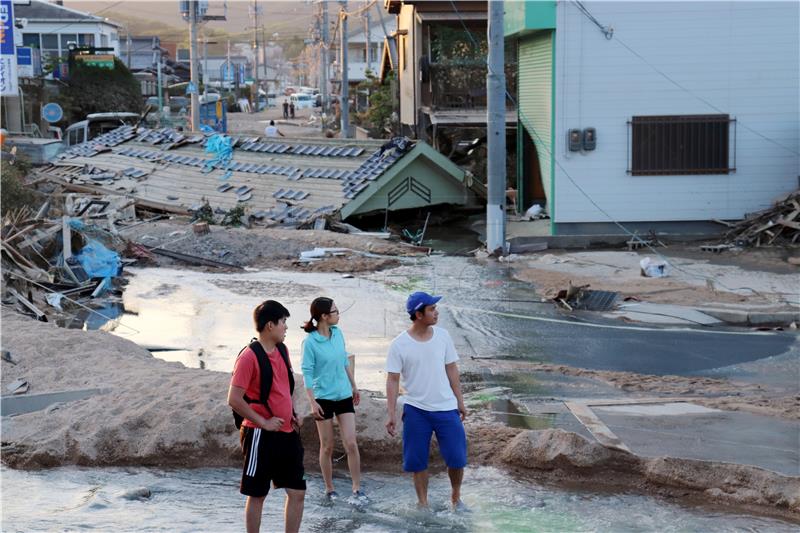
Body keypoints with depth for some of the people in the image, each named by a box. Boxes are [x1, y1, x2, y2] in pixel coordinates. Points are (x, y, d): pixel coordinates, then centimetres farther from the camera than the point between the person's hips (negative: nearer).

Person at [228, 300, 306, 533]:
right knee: (257, 495, 4)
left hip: (287, 434, 7)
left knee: (297, 492, 7)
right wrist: (264, 423, -16)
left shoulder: (282, 351, 9)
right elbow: (234, 400, -19)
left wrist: (292, 413, 11)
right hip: (261, 436, -7)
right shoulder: (249, 357, -15)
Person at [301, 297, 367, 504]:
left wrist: (354, 386, 20)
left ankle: (357, 490, 2)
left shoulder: (337, 333, 2)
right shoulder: (310, 342, -14)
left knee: (351, 444, -3)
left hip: (344, 396, 4)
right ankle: (329, 490, 18)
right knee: (327, 446, 6)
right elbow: (307, 373, -11)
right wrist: (312, 402, -16)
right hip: (324, 398, -4)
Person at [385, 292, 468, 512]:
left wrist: (460, 402, 9)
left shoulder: (442, 335, -1)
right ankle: (422, 503, 22)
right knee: (417, 460, 5)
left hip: (446, 408, 2)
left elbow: (451, 370, 8)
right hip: (416, 410, -2)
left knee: (457, 457, 2)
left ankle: (456, 498, 25)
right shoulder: (399, 345, -10)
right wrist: (392, 415, -11)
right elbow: (392, 380, -7)